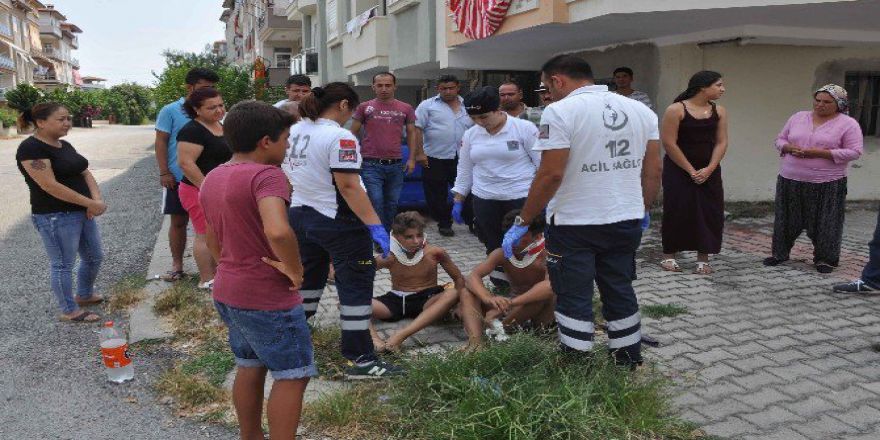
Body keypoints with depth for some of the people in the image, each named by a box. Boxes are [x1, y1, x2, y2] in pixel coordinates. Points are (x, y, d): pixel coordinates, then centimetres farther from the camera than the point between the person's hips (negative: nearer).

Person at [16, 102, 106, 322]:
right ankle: (70, 311, 19)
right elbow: (50, 186, -24)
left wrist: (97, 199, -12)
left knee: (94, 257, 18)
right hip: (55, 217, -9)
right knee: (63, 264, 5)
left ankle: (84, 295, 40)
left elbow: (85, 172, 7)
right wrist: (90, 203, -21)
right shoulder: (31, 148, -17)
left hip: (82, 212, 9)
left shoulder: (65, 146, 10)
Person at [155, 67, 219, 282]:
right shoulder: (171, 111, -2)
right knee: (178, 222, 9)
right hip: (178, 177, -2)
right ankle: (177, 266, 21)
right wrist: (164, 173, -9)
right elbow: (161, 142, -2)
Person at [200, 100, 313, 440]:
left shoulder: (212, 179, 8)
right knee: (292, 376, 4)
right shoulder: (266, 175, -21)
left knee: (250, 367, 22)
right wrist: (294, 269, -23)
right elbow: (278, 231, -38)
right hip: (268, 297, -9)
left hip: (227, 293, 9)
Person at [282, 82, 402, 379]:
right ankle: (361, 359, 2)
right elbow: (348, 186, -25)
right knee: (356, 286, -1)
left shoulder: (293, 131, 8)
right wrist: (374, 224, -24)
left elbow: (286, 176, 15)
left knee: (308, 277, 24)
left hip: (300, 217, 9)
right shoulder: (340, 137, -18)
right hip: (337, 222, -8)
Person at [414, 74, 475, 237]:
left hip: (462, 159, 2)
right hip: (435, 158, -2)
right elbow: (416, 130, -6)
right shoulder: (427, 105, 0)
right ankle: (444, 224, 19)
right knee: (437, 194, 5)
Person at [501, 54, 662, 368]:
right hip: (626, 221, 6)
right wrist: (642, 210, 21)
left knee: (574, 298, 6)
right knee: (620, 292, 19)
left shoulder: (561, 111, -13)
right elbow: (654, 170, 8)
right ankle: (629, 361, 31)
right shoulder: (641, 110, 7)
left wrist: (523, 222, -12)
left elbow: (551, 174, -19)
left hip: (574, 224, -6)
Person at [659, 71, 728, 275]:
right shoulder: (676, 110, -11)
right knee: (677, 212, -1)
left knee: (710, 213, 2)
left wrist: (709, 169, -10)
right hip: (679, 170, -4)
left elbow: (721, 142, 3)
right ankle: (669, 256, 13)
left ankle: (703, 259, 12)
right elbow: (669, 143, -13)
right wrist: (690, 170, -13)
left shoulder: (719, 111, 4)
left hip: (709, 172, 5)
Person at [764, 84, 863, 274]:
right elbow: (780, 139, 13)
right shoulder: (798, 117, 9)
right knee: (786, 220, 11)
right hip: (790, 180, 4)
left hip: (827, 184, -3)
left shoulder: (848, 124, -3)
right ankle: (780, 253, 24)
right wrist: (789, 148, -11)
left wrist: (820, 153, -18)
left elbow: (854, 151, -10)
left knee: (825, 223, 2)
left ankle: (825, 259, 15)